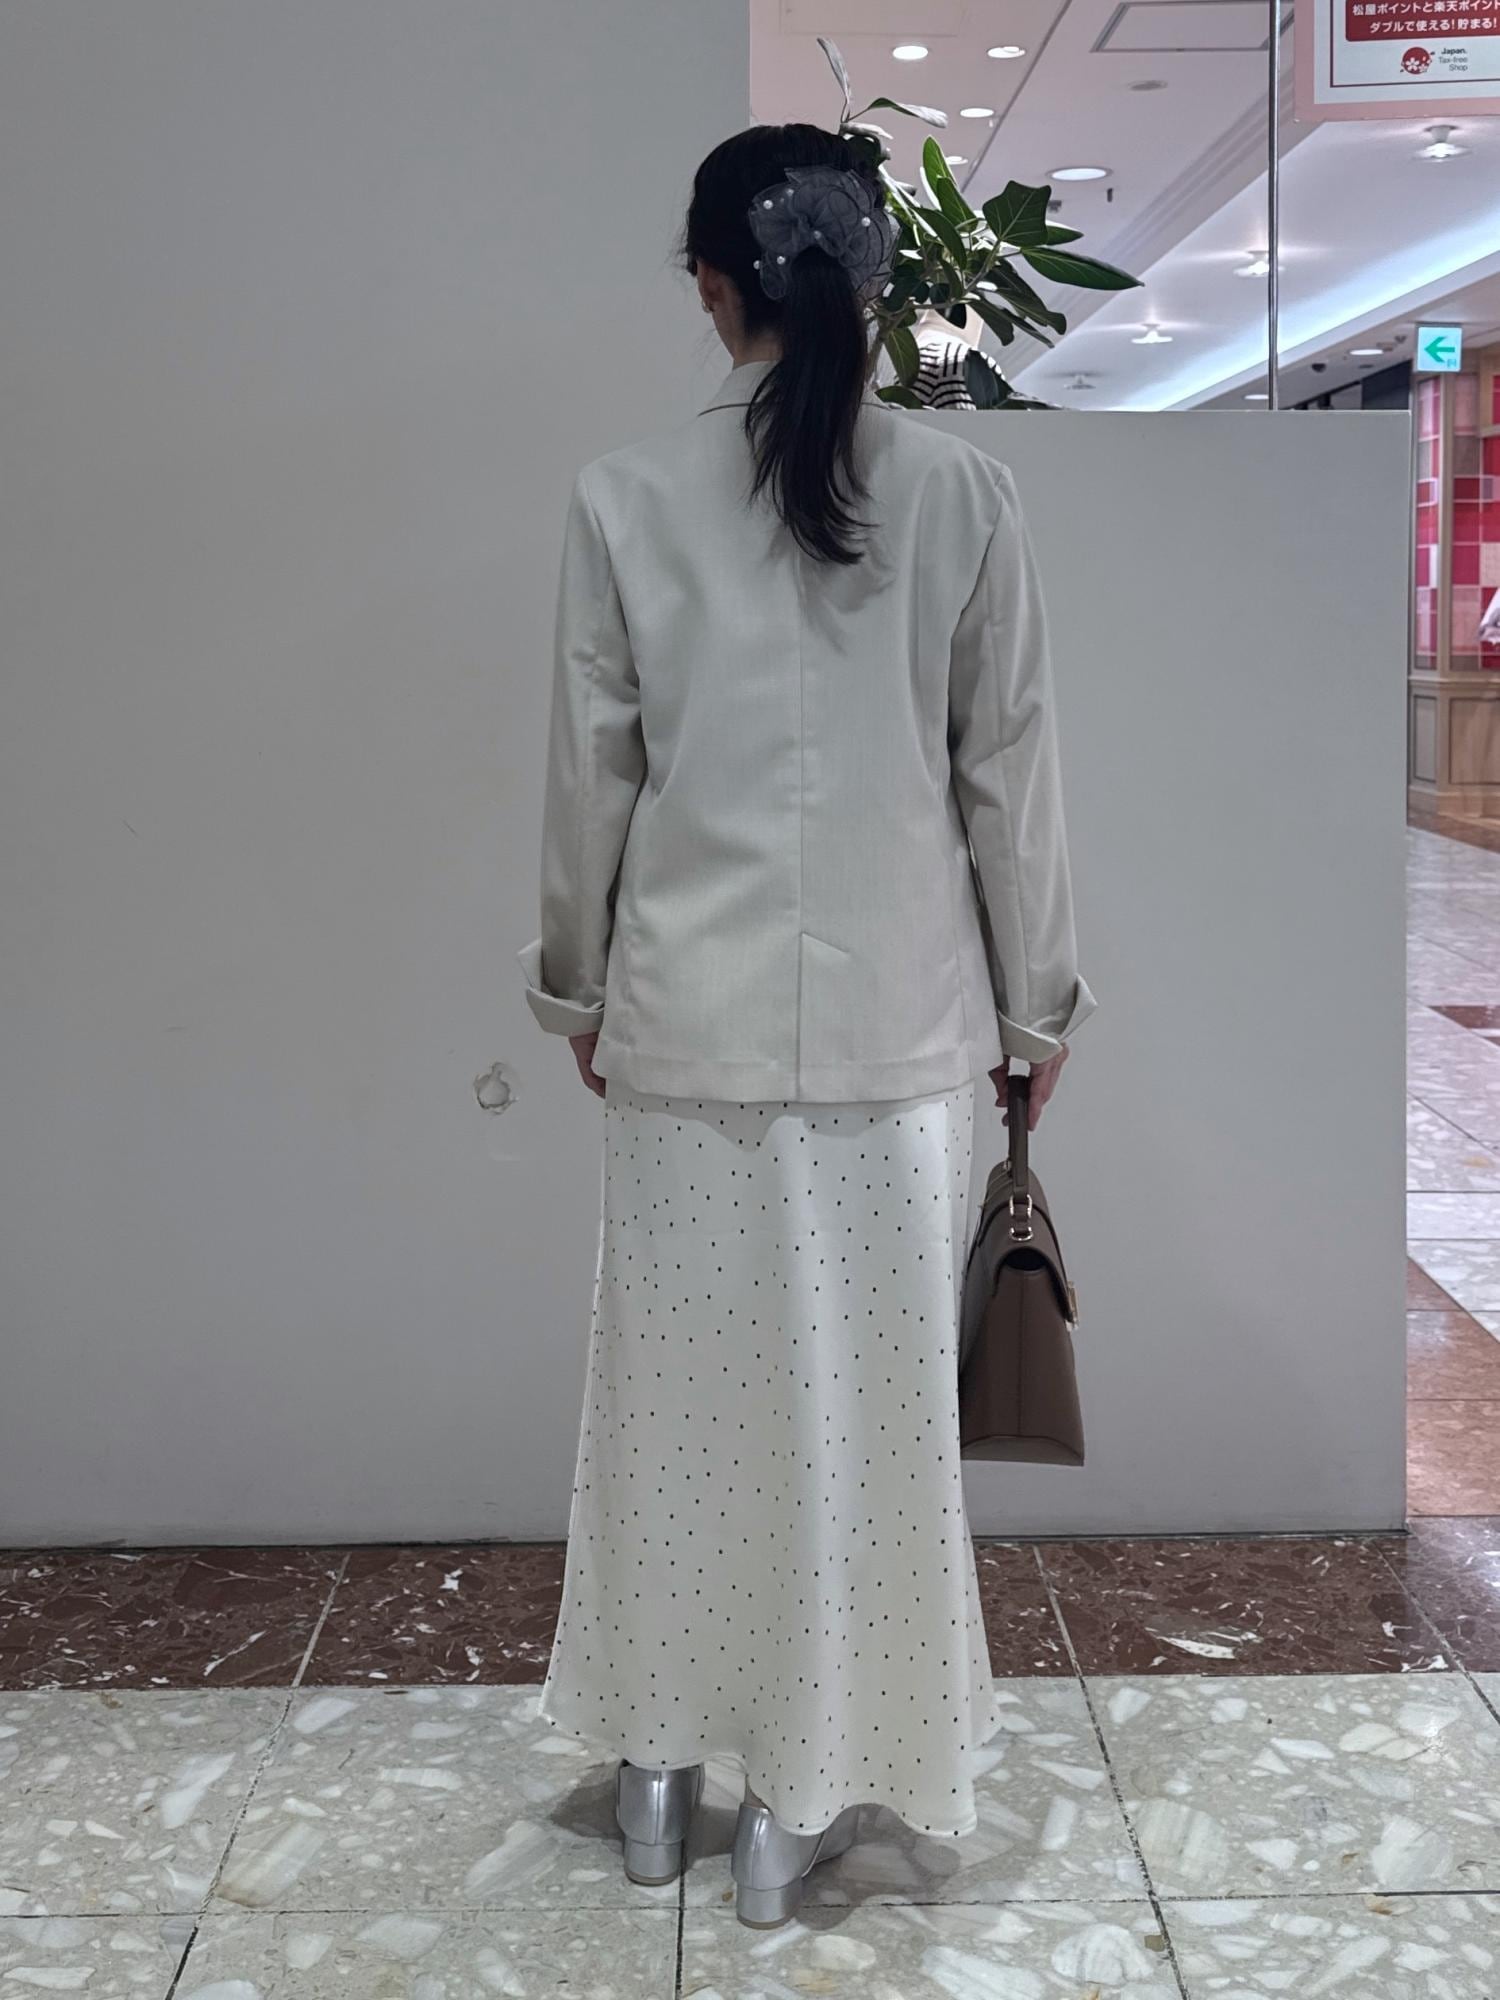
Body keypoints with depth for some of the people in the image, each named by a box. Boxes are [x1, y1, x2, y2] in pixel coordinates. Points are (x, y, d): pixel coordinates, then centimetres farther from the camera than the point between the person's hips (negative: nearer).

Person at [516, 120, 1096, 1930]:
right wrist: (1036, 1006, 8)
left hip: (687, 1016, 1)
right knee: (859, 1399, 10)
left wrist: (577, 981, 13)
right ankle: (798, 1800, 22)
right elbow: (1010, 778, -3)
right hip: (893, 1021, 0)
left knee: (678, 1382, 15)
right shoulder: (962, 493, -6)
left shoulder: (626, 497, -6)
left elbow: (591, 773, -1)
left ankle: (659, 1768, 30)